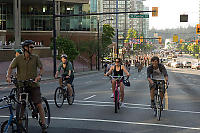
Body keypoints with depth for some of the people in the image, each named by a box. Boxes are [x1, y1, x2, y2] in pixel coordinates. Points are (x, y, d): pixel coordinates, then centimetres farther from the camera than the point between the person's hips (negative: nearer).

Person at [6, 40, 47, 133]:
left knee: (39, 104, -6)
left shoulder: (35, 58, 0)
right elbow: (11, 67, 4)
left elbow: (41, 68, 6)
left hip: (33, 85, 0)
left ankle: (43, 124, 1)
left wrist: (39, 75, -13)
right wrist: (8, 76, -13)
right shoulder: (18, 58, -1)